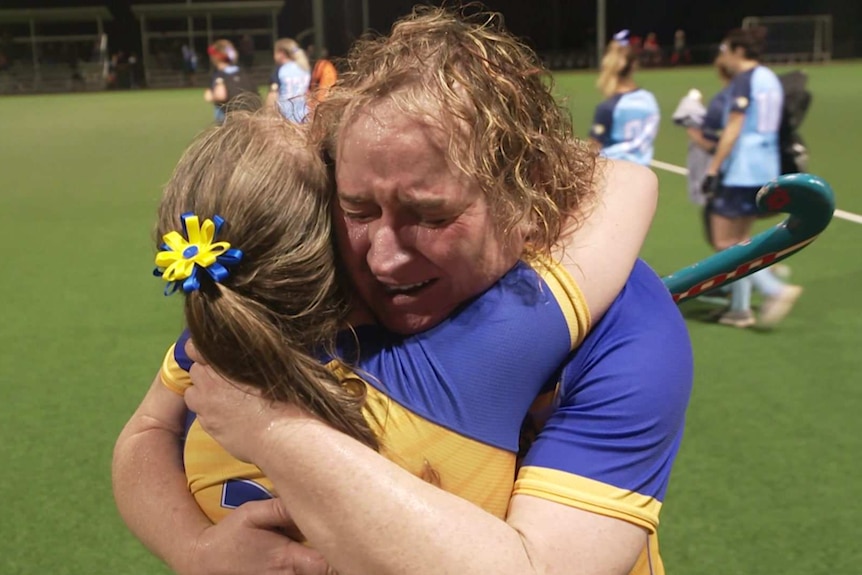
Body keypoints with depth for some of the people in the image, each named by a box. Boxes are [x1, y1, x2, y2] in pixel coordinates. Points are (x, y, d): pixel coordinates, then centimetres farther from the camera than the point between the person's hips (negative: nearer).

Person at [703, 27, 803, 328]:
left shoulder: (743, 81, -12)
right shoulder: (770, 78, 13)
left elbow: (733, 129, -17)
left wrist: (713, 168, -16)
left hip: (740, 171, -9)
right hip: (766, 168, 9)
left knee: (724, 242, -3)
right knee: (739, 240, 14)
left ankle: (776, 289, -11)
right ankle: (740, 308, 16)